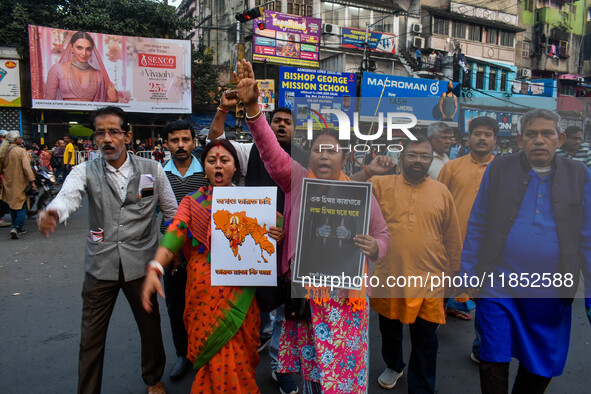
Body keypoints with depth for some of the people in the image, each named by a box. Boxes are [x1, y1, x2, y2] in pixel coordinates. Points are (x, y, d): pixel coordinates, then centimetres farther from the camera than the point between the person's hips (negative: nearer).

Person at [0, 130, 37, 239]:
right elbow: (26, 167, -18)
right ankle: (16, 227, -17)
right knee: (22, 206, -1)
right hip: (20, 183, -6)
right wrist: (32, 181, -17)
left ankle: (18, 228, 24)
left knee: (13, 205, 16)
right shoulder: (21, 151, -13)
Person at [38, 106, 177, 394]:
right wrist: (52, 213, -46)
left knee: (150, 327, 16)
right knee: (91, 337, 10)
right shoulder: (85, 172, -2)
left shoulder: (152, 170, -2)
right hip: (100, 265, 0)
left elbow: (172, 211, 5)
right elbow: (68, 196, -24)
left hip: (141, 263, 0)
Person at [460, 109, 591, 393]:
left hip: (551, 293, 2)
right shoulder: (498, 170, -1)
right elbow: (476, 228, 1)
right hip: (498, 288, -1)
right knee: (494, 362, 7)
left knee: (542, 369, 16)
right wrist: (466, 276, -1)